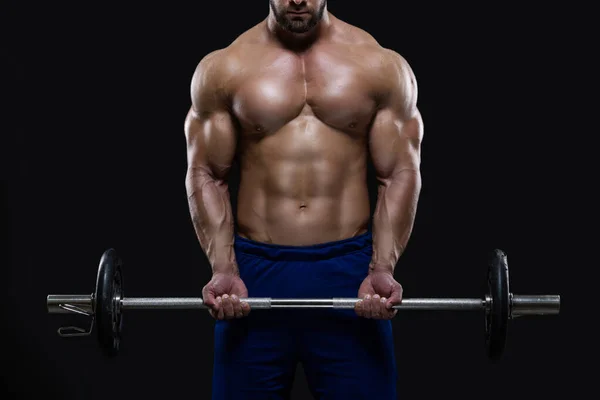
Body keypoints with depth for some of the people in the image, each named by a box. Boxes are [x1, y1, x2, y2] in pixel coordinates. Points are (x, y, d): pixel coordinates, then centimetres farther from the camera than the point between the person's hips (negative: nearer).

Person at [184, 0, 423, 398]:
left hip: (348, 268, 0)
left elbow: (399, 175, 2)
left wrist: (383, 269, -9)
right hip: (254, 272, 0)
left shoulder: (382, 67, 4)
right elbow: (207, 176, 4)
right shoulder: (223, 68, 5)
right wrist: (223, 270, -8)